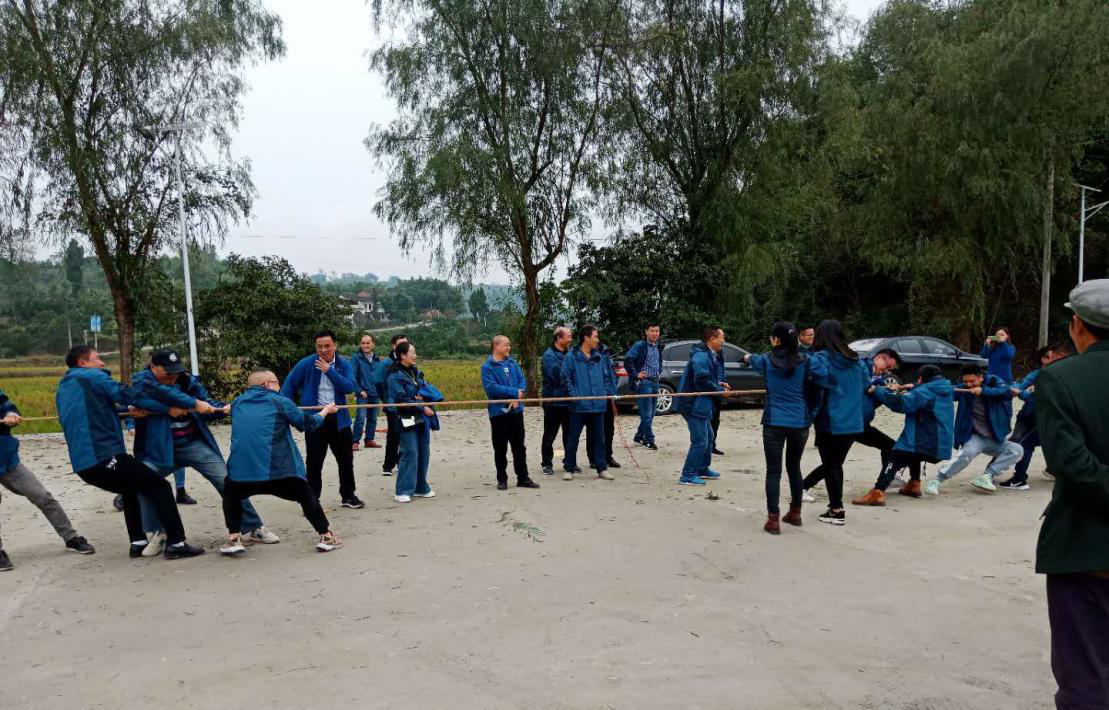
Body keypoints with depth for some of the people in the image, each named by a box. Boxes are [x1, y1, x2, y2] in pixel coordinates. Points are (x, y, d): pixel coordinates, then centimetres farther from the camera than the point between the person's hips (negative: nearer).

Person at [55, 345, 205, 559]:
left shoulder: (63, 389, 22)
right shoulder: (92, 377, -3)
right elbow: (133, 395, -12)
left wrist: (129, 410, 14)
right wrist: (192, 403, -15)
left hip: (83, 464, 9)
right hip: (105, 457, -9)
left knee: (131, 488, 30)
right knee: (160, 487, -1)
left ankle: (138, 543, 25)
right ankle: (176, 544, -5)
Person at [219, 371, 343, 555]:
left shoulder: (237, 402, 16)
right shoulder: (280, 402, 4)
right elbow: (308, 423, 11)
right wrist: (326, 410, 29)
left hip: (240, 469, 3)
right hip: (278, 469, -2)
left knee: (231, 497, 31)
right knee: (307, 496, 17)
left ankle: (233, 539, 18)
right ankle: (326, 537, 18)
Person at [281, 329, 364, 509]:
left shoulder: (344, 364, -2)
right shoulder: (307, 363, -6)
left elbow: (350, 387, -15)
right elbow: (289, 384, 2)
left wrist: (329, 371, -21)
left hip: (338, 418, 3)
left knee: (346, 459, 12)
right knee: (315, 461, 3)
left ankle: (348, 496, 27)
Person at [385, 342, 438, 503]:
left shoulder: (416, 372, 14)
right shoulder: (395, 376, -9)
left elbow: (428, 389, 14)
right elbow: (401, 399, -16)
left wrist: (423, 396, -9)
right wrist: (422, 408, -15)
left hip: (422, 419, 7)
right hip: (407, 420, -7)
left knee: (423, 453, 10)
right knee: (409, 454, -10)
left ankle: (421, 488, 22)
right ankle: (403, 491, -2)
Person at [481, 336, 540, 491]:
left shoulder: (513, 363, 9)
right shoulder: (488, 366, -6)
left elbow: (522, 382, 4)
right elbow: (491, 387, -18)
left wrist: (517, 398, -14)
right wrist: (514, 392, -15)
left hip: (516, 410, 4)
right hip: (499, 412, -4)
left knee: (519, 447, 9)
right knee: (500, 449, 5)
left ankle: (523, 478, 17)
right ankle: (502, 479, 16)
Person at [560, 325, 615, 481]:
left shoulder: (599, 357, 11)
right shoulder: (572, 357, -5)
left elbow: (606, 377, 18)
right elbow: (565, 378, -8)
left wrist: (605, 392, 6)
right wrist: (574, 395, -14)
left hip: (597, 405, 5)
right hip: (579, 406, -5)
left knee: (598, 438, 9)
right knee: (573, 439, 3)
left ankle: (602, 468, 16)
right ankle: (569, 469, 12)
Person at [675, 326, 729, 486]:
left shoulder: (708, 355, 15)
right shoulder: (701, 356, -19)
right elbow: (702, 381, -26)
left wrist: (718, 384, 9)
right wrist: (720, 390, -13)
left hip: (699, 404, 11)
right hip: (694, 404, -11)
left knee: (708, 437, 22)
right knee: (700, 441, -9)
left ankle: (703, 469, 34)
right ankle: (687, 475, -3)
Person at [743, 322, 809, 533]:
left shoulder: (767, 360, 0)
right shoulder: (804, 361, -1)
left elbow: (754, 361, 23)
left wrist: (748, 357, 45)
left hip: (775, 422, -2)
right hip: (800, 422, 2)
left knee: (774, 471, 0)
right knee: (794, 467, 19)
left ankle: (773, 520, -5)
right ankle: (795, 513, 31)